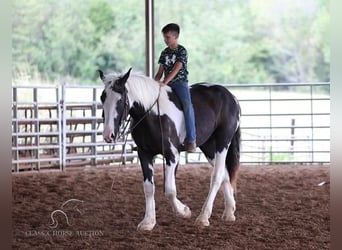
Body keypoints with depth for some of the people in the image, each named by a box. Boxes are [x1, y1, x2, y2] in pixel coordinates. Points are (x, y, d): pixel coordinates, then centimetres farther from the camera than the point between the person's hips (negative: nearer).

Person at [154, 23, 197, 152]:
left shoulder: (182, 51, -4)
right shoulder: (165, 53, 15)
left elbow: (176, 69, -15)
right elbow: (160, 71, 16)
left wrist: (164, 82, -25)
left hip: (180, 82, -7)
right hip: (166, 84, 7)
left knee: (187, 104, -30)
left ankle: (191, 140, -34)